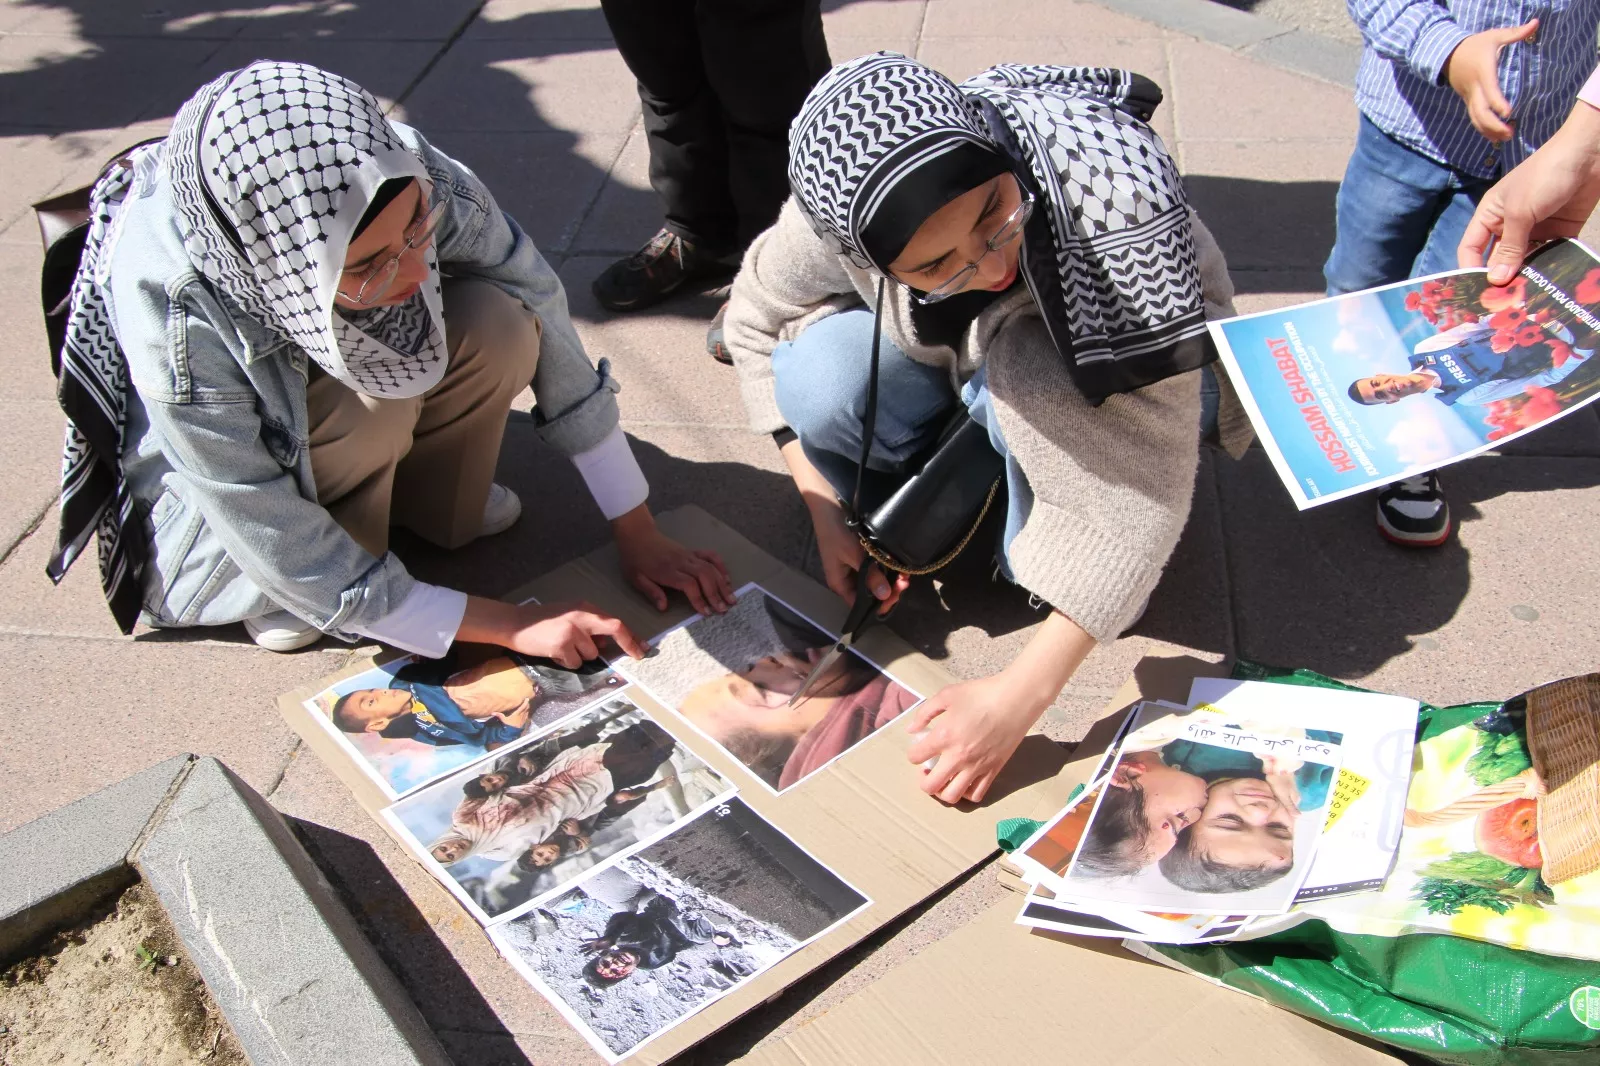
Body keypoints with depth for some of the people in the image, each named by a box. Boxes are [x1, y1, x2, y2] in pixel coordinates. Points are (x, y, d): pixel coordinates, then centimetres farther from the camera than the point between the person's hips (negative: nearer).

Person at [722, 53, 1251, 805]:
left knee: (1033, 375, -37)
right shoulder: (842, 213, -30)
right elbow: (755, 320, -9)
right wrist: (826, 517, -13)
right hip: (959, 353, 3)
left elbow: (1148, 480, -36)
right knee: (816, 379, -28)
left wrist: (1020, 695, -40)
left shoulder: (1115, 194, -39)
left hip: (1120, 362, -2)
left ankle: (1042, 557, -8)